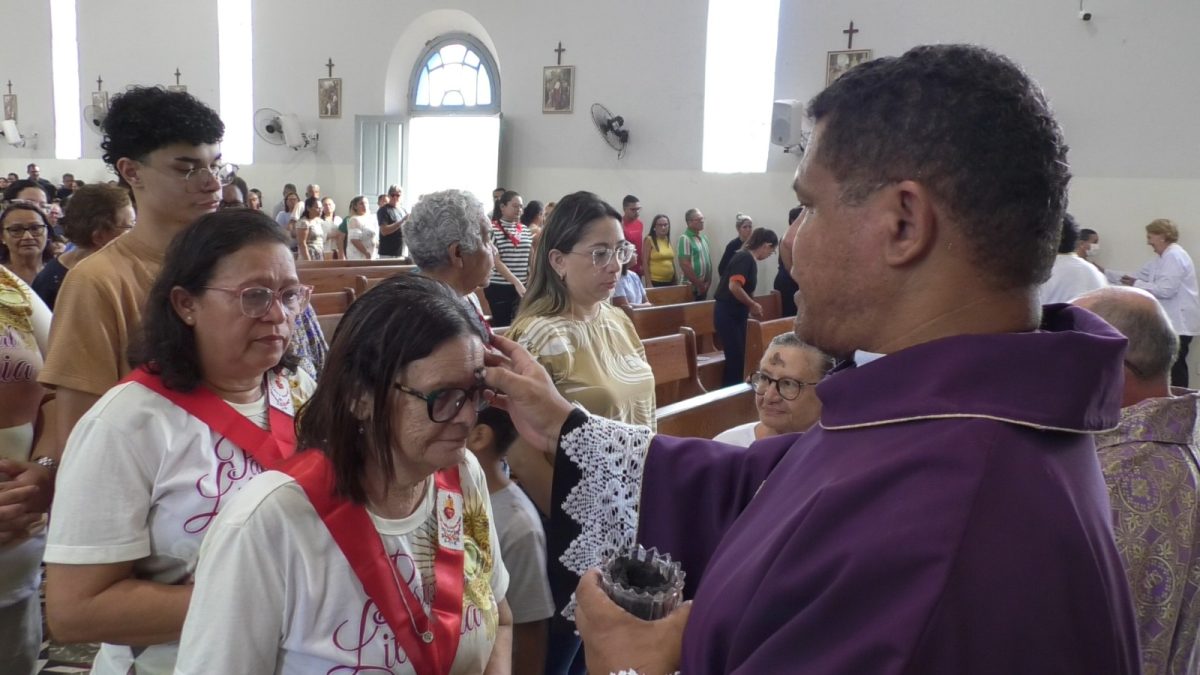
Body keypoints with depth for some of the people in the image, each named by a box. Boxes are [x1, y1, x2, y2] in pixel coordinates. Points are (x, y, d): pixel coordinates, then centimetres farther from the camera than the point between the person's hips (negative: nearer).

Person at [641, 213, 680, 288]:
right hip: (655, 282, -6)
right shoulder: (649, 240, -6)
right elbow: (645, 263, -9)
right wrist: (648, 282, -14)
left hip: (670, 281, 6)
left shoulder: (668, 240, 12)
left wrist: (676, 280, 15)